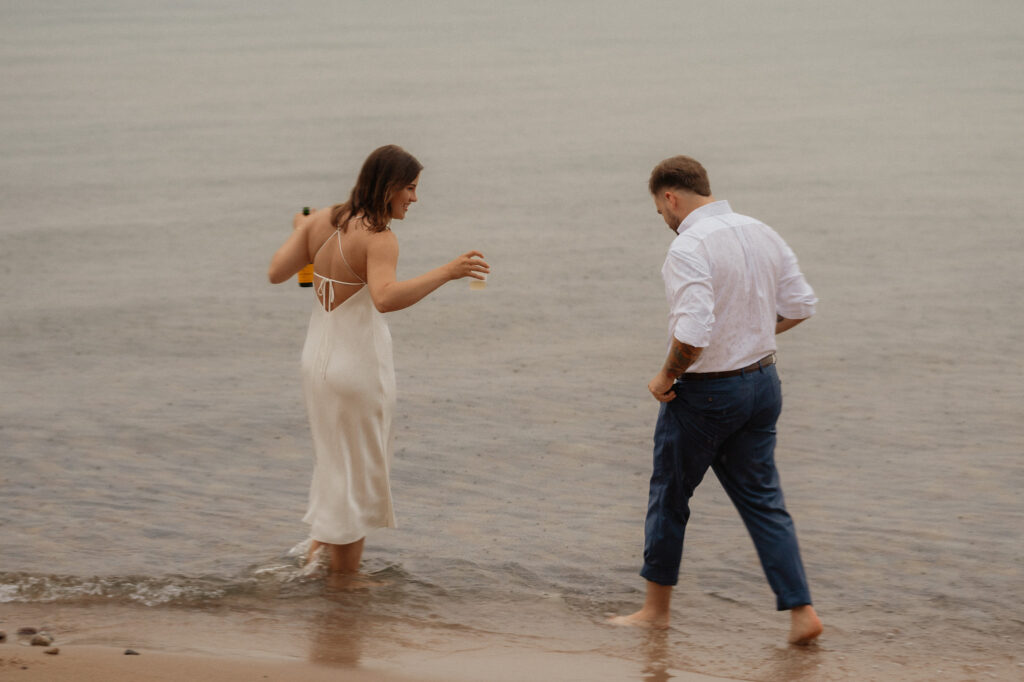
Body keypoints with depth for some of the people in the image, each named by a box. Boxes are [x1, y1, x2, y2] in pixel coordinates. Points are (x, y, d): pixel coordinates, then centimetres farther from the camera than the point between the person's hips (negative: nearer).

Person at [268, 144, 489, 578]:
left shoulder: (322, 221, 0)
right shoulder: (379, 239, -22)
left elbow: (276, 273, 2)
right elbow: (386, 298, -39)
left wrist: (301, 235, 20)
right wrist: (447, 272, -44)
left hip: (318, 359, 7)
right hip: (358, 366, -7)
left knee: (336, 461, 27)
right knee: (357, 475, 7)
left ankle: (318, 545, 30)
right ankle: (345, 578, 16)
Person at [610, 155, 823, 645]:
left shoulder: (689, 248, -21)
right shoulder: (761, 233, 4)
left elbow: (692, 333, -30)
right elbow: (800, 306, 9)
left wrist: (666, 376, -14)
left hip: (705, 392, -7)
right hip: (762, 381, 7)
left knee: (669, 495, 12)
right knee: (762, 499, 11)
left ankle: (656, 608, 24)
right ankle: (801, 611, 3)